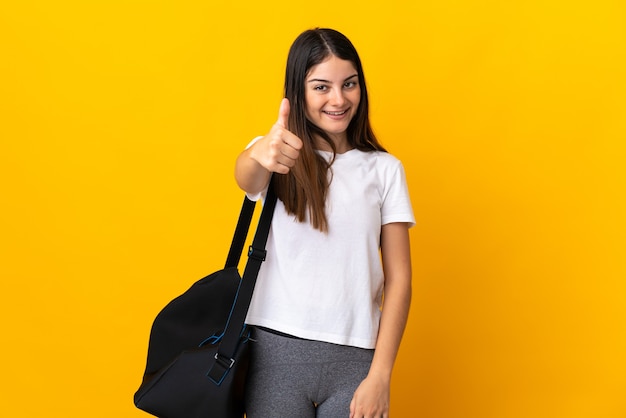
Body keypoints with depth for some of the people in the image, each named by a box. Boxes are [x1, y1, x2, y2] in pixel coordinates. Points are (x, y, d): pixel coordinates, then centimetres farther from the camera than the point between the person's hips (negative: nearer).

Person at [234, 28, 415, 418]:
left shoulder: (385, 169, 5)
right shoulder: (277, 157, 3)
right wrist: (261, 155, -46)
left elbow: (399, 279, 1)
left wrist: (380, 376, -7)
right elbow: (246, 177, -22)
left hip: (354, 356, 1)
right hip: (275, 348, 0)